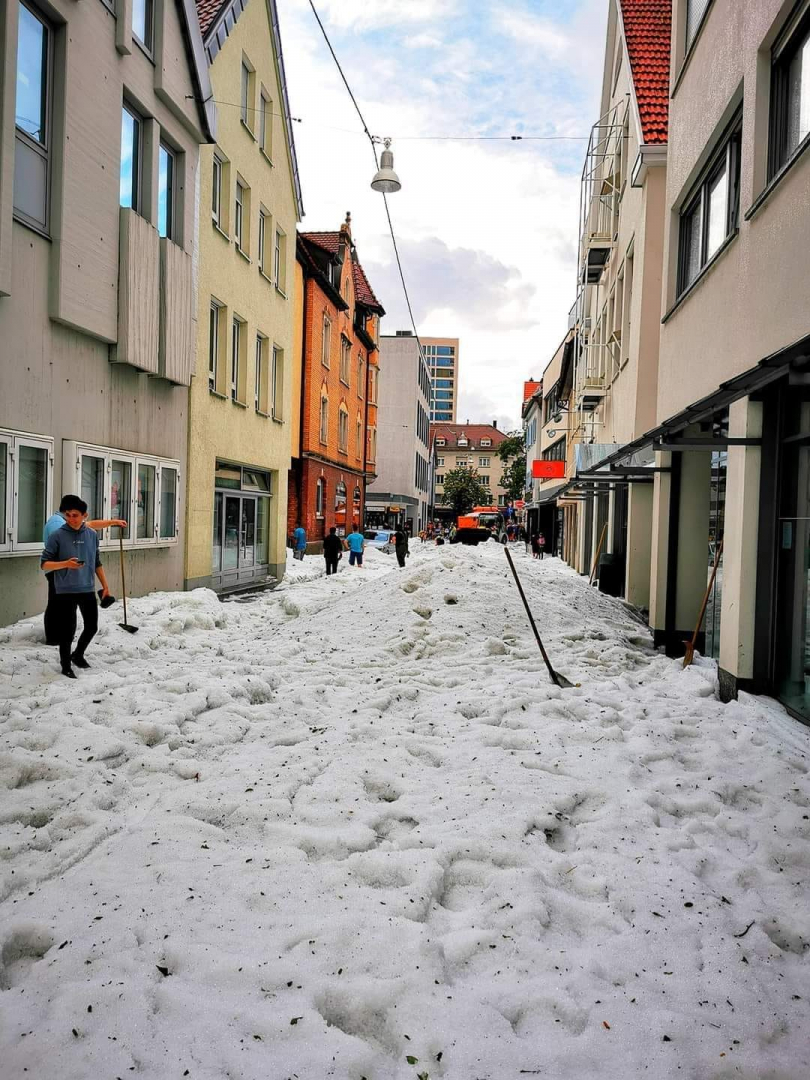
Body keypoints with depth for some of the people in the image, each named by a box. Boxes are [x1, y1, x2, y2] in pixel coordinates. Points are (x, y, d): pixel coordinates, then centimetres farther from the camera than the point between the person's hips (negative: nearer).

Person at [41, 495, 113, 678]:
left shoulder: (92, 535, 5)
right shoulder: (57, 536, -8)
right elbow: (44, 564, -8)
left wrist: (105, 585, 14)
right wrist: (66, 563, -25)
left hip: (88, 590, 5)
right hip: (66, 592, -5)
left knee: (92, 627, 12)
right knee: (68, 630, -1)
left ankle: (78, 655, 36)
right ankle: (66, 665, 16)